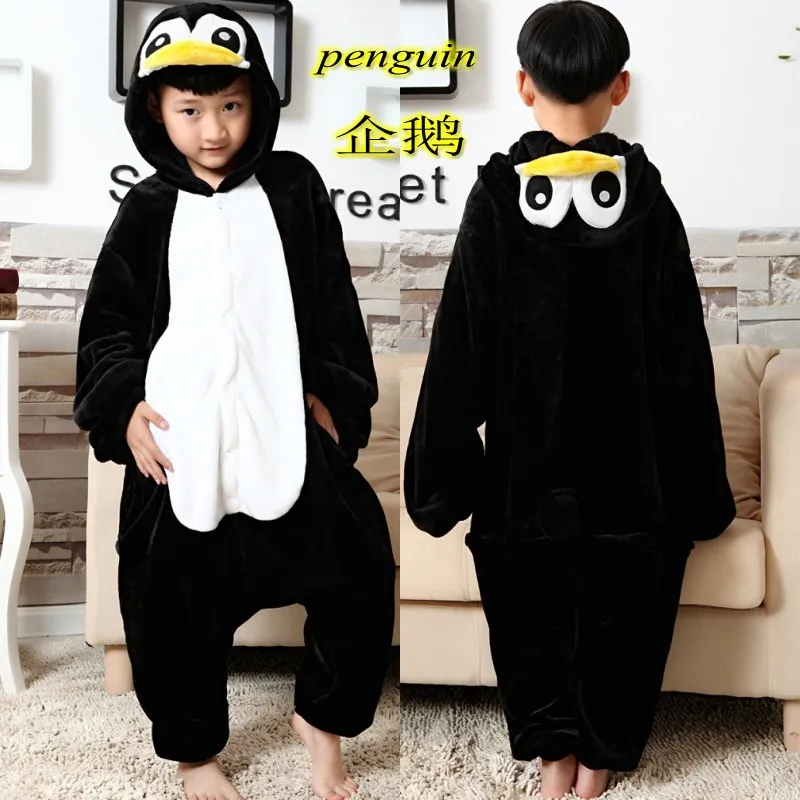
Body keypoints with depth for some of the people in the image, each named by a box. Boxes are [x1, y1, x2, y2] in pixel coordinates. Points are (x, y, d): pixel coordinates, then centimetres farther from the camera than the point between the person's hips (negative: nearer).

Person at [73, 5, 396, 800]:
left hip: (286, 429, 1)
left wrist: (331, 394, 3)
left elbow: (333, 307, 7)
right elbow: (108, 324, 6)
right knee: (175, 606, 9)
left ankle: (320, 717, 27)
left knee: (359, 570, 1)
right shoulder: (147, 210, 3)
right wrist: (122, 406, -6)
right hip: (179, 440, 0)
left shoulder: (293, 188, 3)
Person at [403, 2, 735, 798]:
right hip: (630, 462, 1)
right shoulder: (646, 199, -7)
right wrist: (699, 487, 4)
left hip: (527, 462, -1)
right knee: (622, 615, 17)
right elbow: (684, 354, -4)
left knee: (532, 613, 17)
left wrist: (439, 478, 1)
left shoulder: (496, 198, -10)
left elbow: (459, 349, -8)